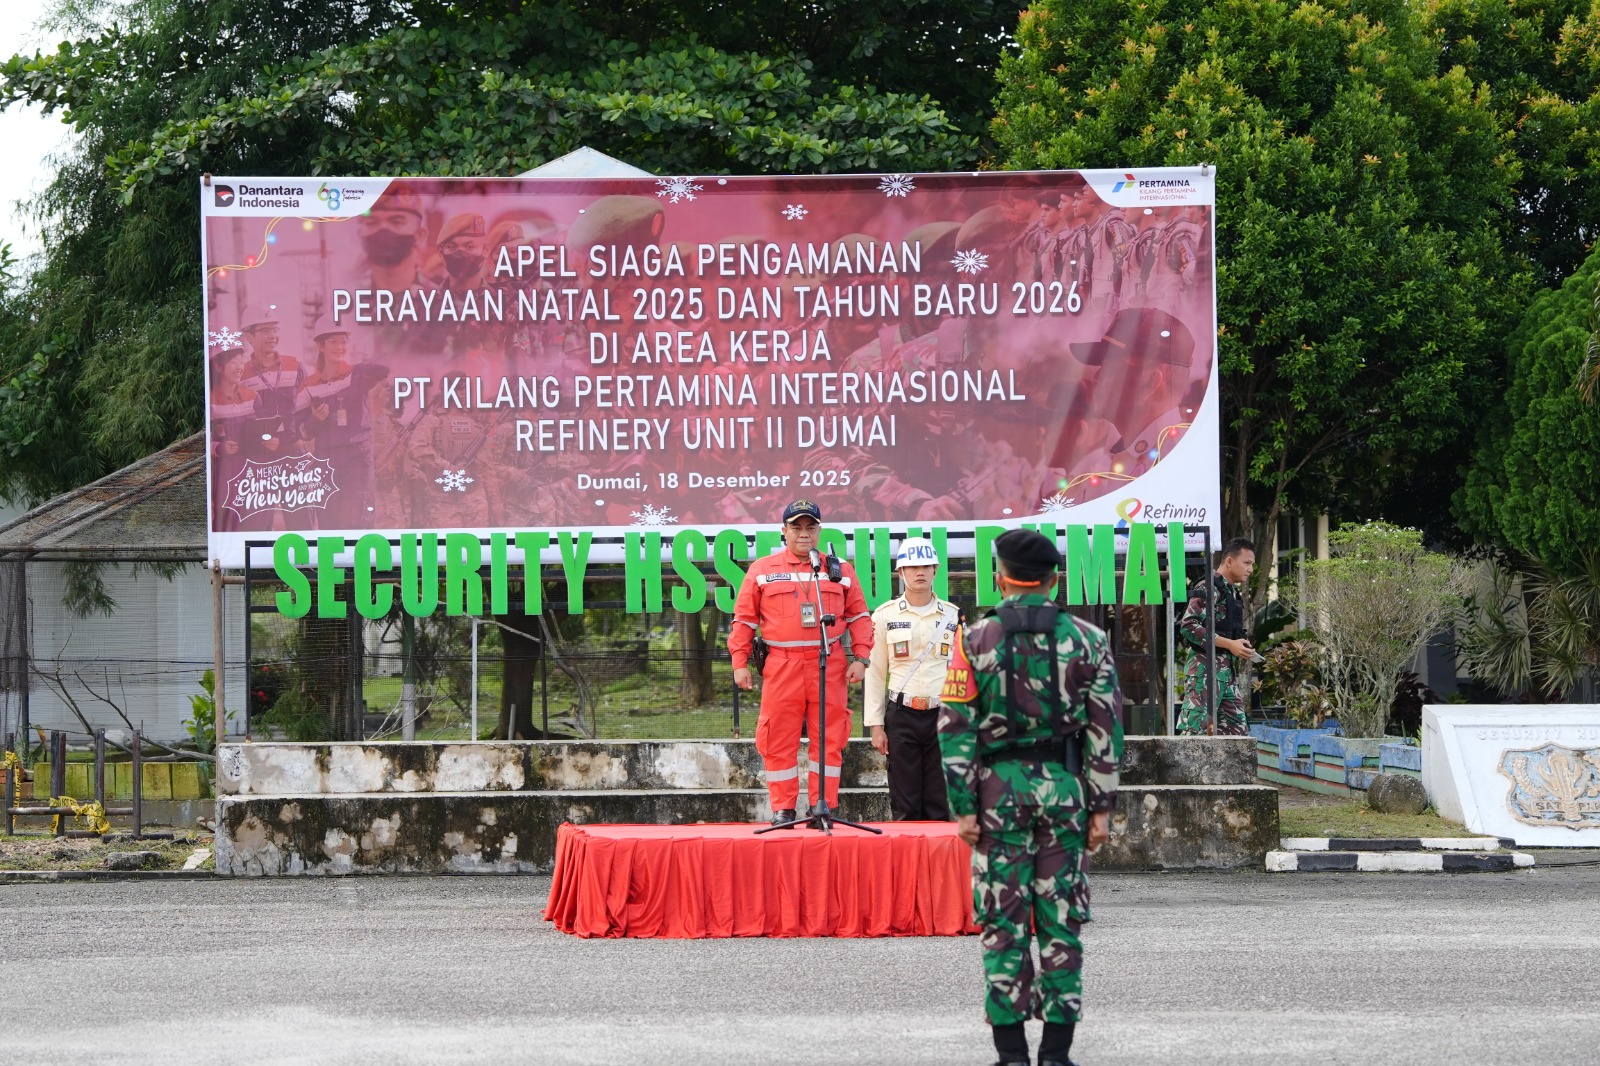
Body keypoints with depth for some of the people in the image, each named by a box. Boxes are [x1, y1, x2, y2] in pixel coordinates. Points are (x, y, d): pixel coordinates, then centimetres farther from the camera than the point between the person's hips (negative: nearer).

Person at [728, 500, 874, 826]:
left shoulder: (840, 571, 12)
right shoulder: (762, 571, 8)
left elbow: (859, 616, 13)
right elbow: (744, 619, 9)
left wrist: (860, 658, 3)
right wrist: (740, 662, 2)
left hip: (829, 665, 1)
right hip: (781, 666, -1)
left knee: (829, 739, 0)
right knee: (779, 740, -1)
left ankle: (824, 807, 7)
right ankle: (783, 809, 6)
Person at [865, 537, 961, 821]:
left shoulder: (952, 616, 7)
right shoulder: (885, 615, 3)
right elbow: (875, 672, 5)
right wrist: (875, 725, 0)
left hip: (942, 715, 1)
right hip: (901, 717, -1)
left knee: (939, 806, 1)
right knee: (905, 807, 0)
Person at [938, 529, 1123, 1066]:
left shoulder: (975, 641, -1)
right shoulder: (1088, 641, 1)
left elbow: (955, 729, -4)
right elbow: (1105, 729, -1)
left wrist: (962, 805, -1)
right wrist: (1102, 805, 2)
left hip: (998, 787, -1)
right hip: (1065, 785, 1)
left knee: (1003, 922, 4)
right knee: (1062, 921, 6)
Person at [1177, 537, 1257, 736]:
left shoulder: (1232, 592, 21)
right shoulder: (1208, 588, -9)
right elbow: (1189, 626, -19)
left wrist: (1241, 647, 8)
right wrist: (1230, 644, -19)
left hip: (1227, 673, 10)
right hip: (1205, 670, -10)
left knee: (1236, 728, 6)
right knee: (1195, 728, -13)